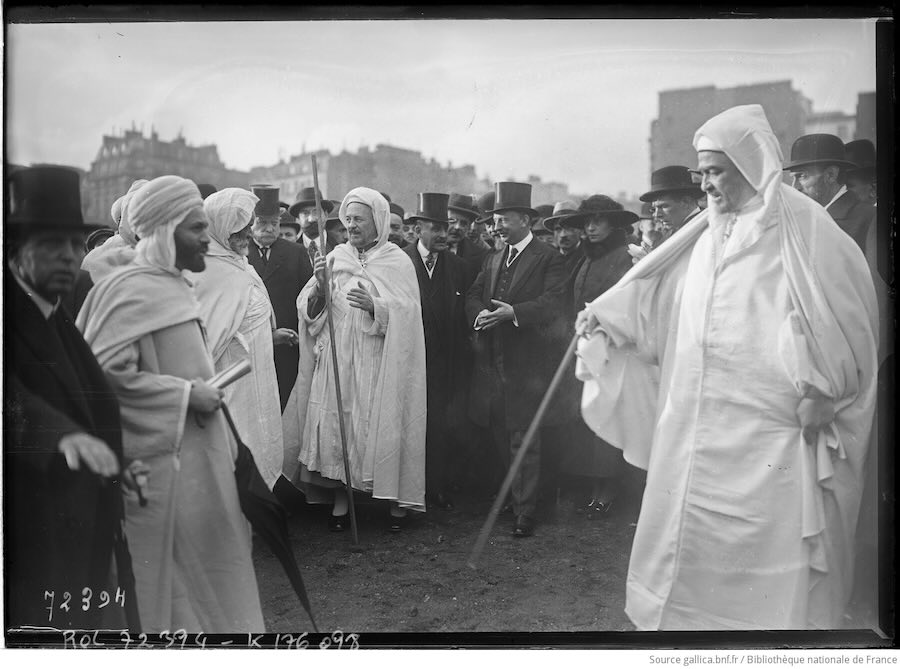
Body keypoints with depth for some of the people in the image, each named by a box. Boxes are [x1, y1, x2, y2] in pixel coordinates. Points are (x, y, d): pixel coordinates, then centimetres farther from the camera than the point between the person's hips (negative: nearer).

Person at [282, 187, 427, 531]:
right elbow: (309, 312, 5)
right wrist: (320, 285, -13)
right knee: (334, 427, -1)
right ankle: (339, 503, 8)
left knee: (384, 431, -4)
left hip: (378, 363, -2)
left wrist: (374, 306, -22)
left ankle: (396, 502, 10)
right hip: (336, 359, 3)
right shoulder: (335, 257, 9)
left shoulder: (397, 262, 2)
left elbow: (407, 314, -7)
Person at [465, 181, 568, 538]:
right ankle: (510, 495, 29)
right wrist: (479, 315, -10)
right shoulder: (493, 259, 18)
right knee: (501, 439, 14)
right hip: (492, 361, 7)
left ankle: (525, 510, 5)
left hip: (527, 364, -7)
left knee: (523, 441, -4)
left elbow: (552, 303, -15)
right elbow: (473, 295, 13)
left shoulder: (548, 258, -4)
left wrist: (513, 313, -28)